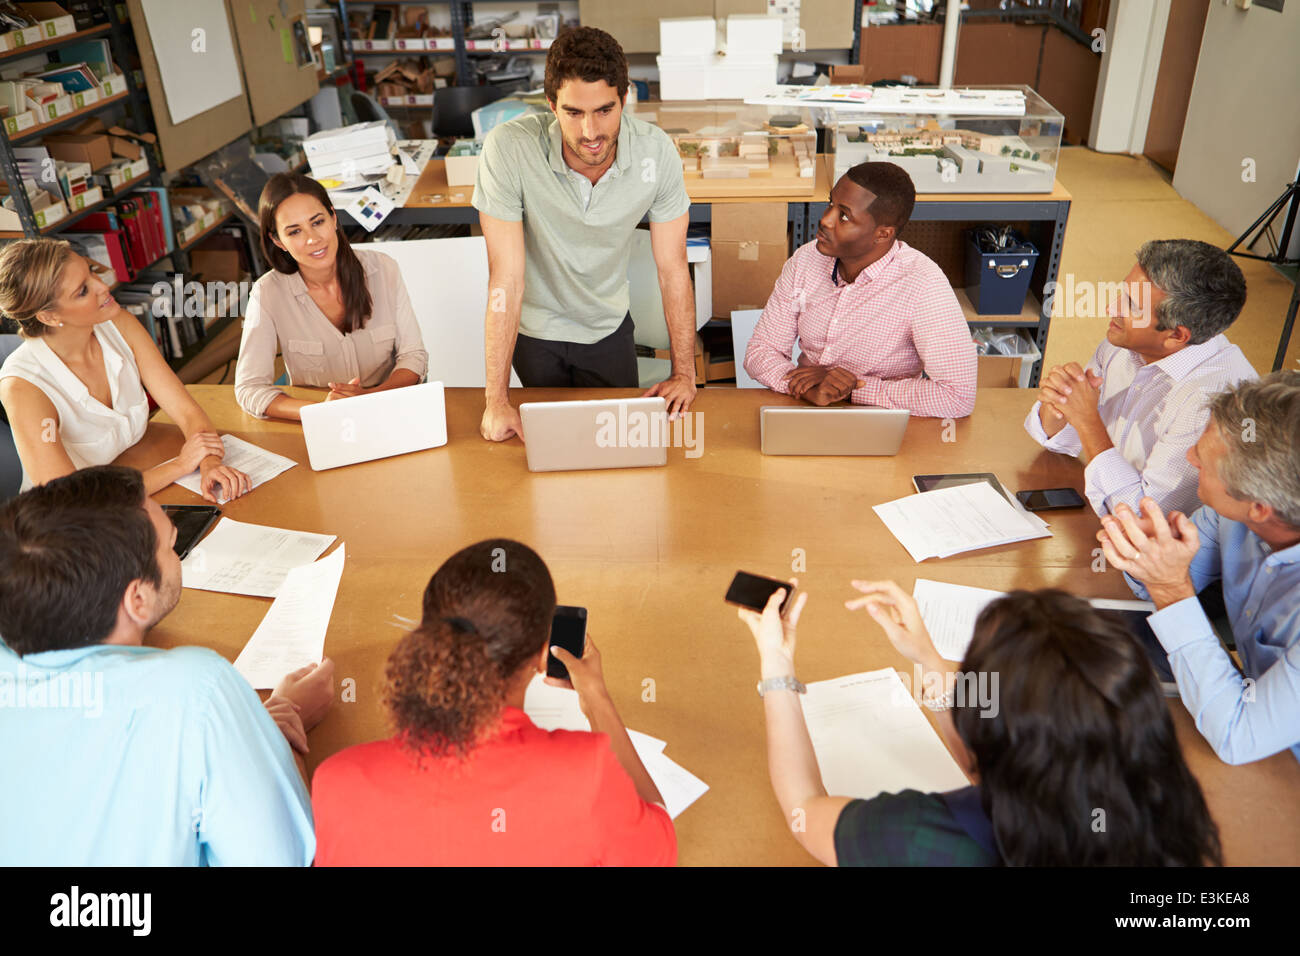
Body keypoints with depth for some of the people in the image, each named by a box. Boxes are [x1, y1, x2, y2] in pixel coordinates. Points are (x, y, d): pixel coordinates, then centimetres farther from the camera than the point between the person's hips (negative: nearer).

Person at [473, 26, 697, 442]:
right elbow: (507, 277, -29)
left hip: (608, 327, 2)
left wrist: (684, 373, -17)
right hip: (533, 330, -2)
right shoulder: (507, 149, -30)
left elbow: (673, 269, -15)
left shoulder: (656, 151, -22)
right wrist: (496, 400, -28)